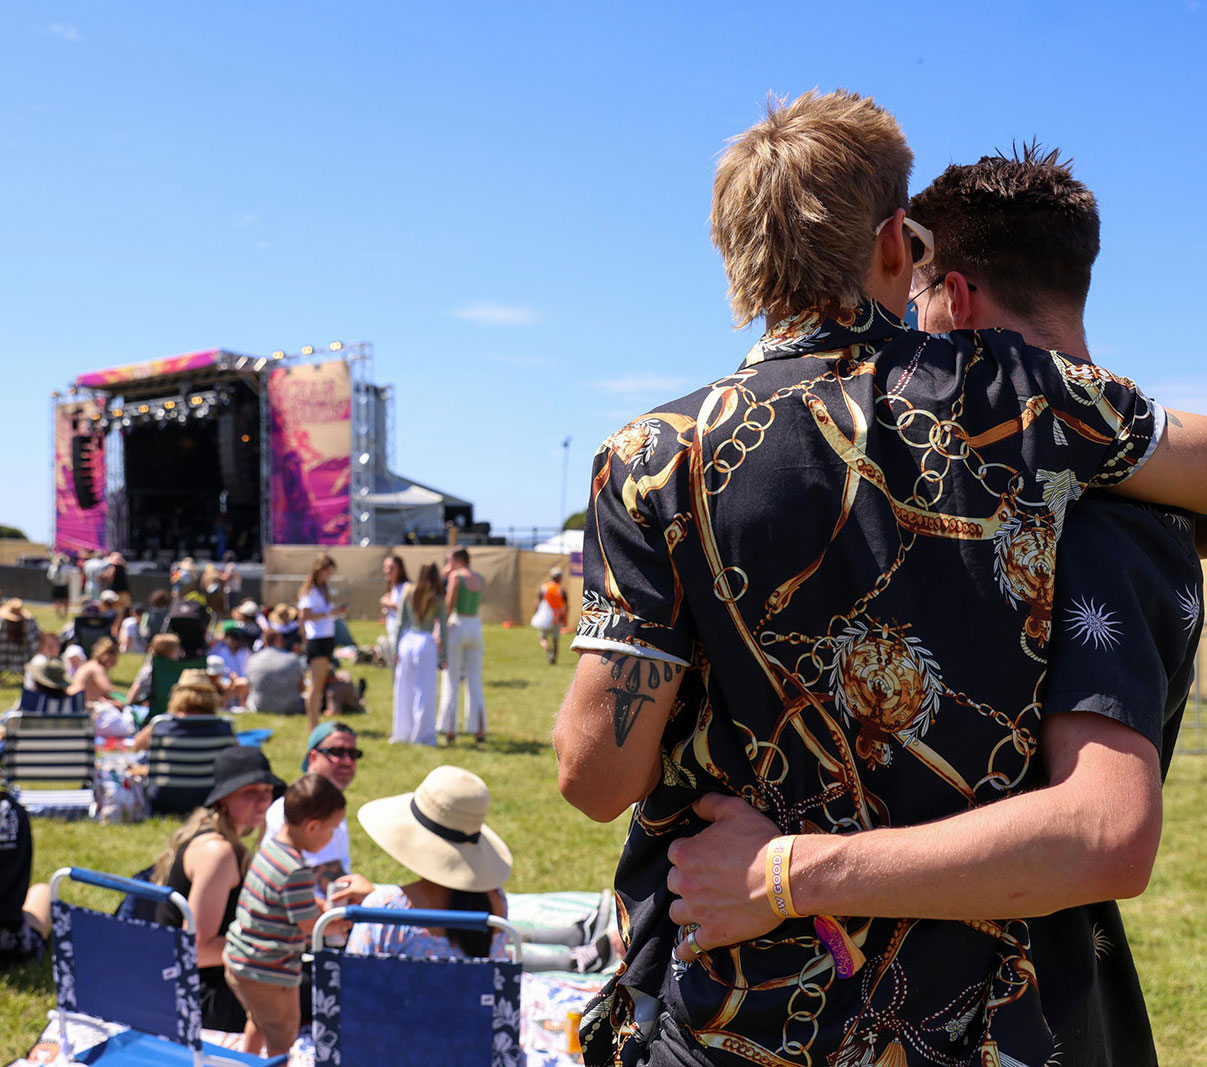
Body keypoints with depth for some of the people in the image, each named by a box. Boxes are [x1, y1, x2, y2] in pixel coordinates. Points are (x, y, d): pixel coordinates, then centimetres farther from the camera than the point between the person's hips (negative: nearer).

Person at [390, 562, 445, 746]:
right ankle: (422, 734, 5)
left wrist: (396, 649, 9)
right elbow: (442, 628, -2)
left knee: (403, 690, 11)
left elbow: (400, 622, 4)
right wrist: (443, 655, 4)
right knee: (425, 691, 3)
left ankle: (401, 733, 18)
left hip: (407, 640, 3)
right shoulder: (438, 598, -3)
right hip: (426, 642, -3)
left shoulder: (408, 592, 2)